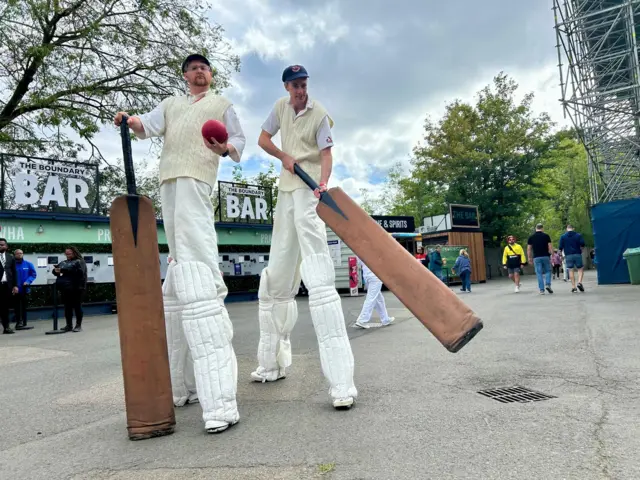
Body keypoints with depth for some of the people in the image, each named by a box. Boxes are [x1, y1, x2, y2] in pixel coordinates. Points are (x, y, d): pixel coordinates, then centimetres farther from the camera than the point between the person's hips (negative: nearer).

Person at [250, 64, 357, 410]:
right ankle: (272, 362, 26)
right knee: (277, 275, 10)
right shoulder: (281, 107, 12)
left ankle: (340, 381, -26)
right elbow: (263, 138, 17)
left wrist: (323, 182, -31)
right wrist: (284, 157, -2)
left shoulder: (320, 114, -5)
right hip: (286, 187, 7)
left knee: (317, 274, -22)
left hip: (310, 188, -7)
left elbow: (325, 154, -12)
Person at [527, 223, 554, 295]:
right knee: (548, 271, 15)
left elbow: (529, 249, 4)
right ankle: (548, 284, -5)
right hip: (546, 257, -1)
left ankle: (541, 290, 0)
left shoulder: (531, 237, 5)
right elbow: (550, 247, -4)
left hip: (536, 257, 1)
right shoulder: (546, 236, 1)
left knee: (539, 273, 3)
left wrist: (530, 258, 11)